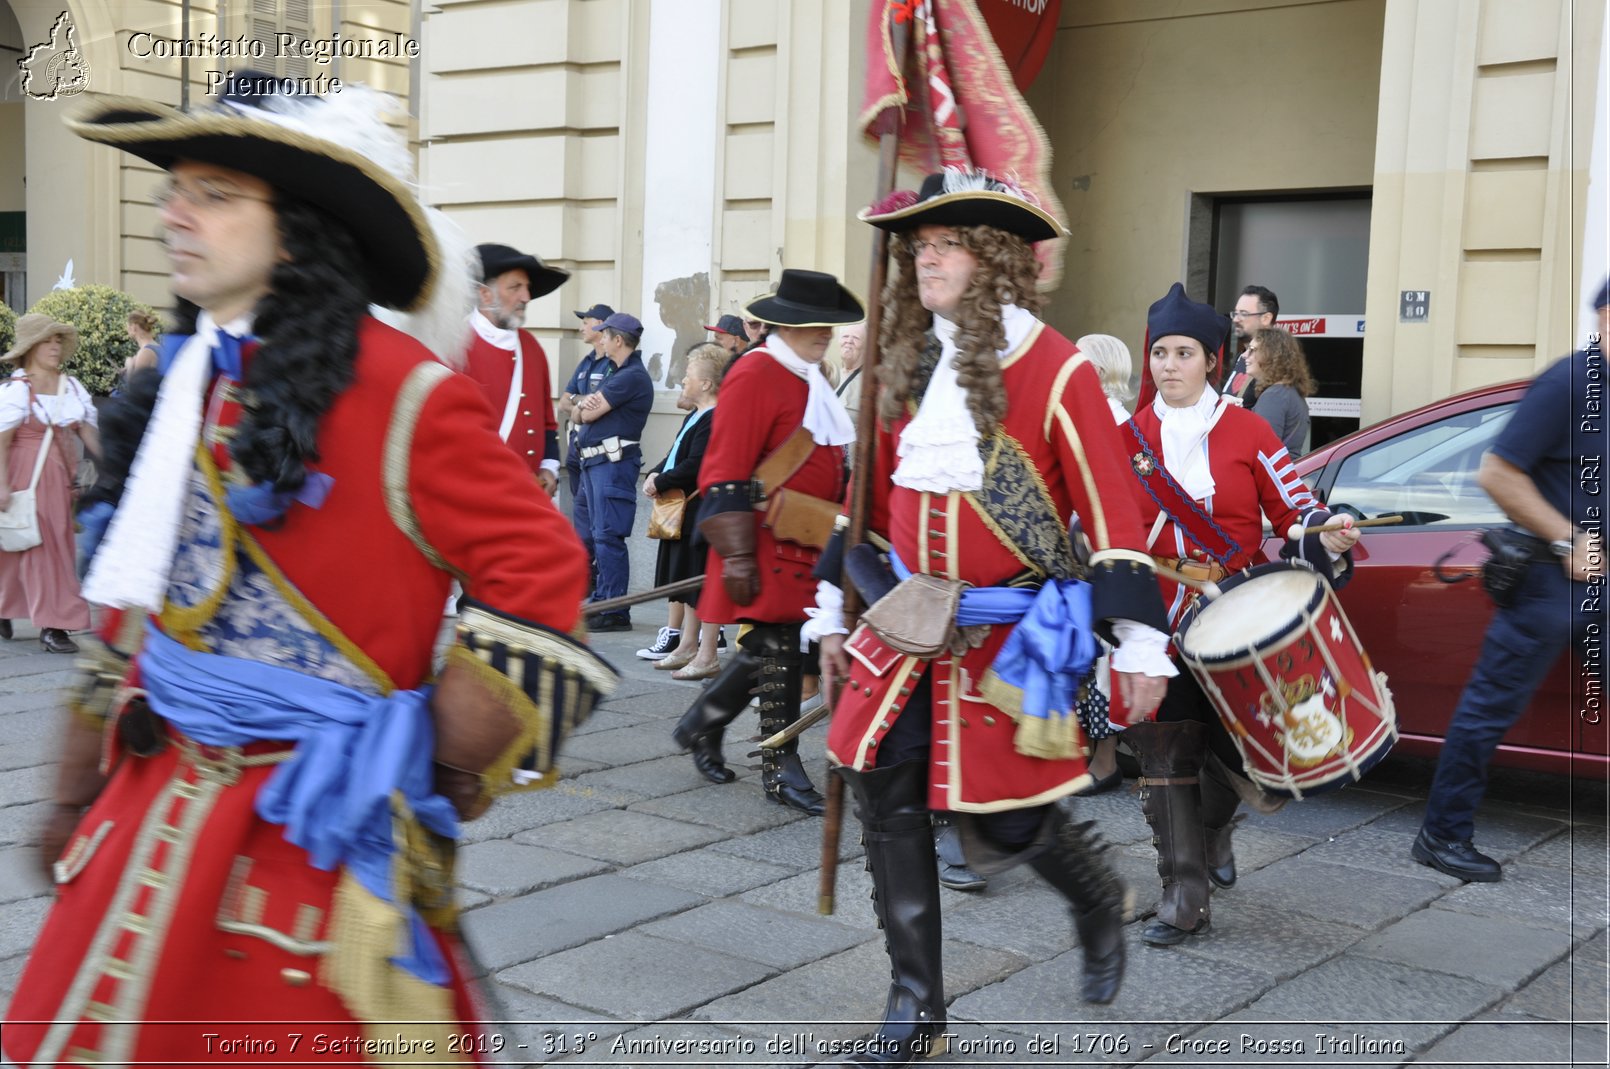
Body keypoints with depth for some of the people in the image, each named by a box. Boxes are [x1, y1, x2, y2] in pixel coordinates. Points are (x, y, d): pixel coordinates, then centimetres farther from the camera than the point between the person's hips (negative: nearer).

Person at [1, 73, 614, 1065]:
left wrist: (445, 762, -10)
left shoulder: (402, 392, -14)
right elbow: (149, 597, 15)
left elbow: (540, 571, -13)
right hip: (162, 798, 7)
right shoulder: (194, 378, 8)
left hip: (318, 823, -7)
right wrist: (83, 787, 17)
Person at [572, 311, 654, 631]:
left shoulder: (633, 376, -13)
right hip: (593, 460, 11)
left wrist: (587, 406, 7)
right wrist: (585, 403, -9)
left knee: (607, 536, -11)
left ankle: (614, 612, -8)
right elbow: (579, 414, 14)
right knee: (583, 533, 17)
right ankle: (595, 602, 27)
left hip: (613, 463, -11)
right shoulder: (612, 370, 19)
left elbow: (590, 413, -16)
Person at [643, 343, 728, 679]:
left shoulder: (714, 420, -19)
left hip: (701, 515, -11)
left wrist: (661, 483, -15)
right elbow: (676, 456, 21)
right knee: (687, 582, 17)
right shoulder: (695, 416, 15)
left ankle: (707, 657, 1)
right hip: (686, 514, 11)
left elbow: (695, 466, -25)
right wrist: (655, 475, 3)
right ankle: (687, 647, 27)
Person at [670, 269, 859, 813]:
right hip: (769, 546, -9)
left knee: (770, 646, 12)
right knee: (780, 649, -4)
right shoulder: (754, 375, -13)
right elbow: (726, 474, -17)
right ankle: (780, 767, 6)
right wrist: (737, 557, -20)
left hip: (807, 545, 9)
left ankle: (702, 723, 29)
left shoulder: (810, 380, 16)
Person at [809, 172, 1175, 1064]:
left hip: (1012, 638, -5)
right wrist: (837, 614, 18)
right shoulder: (907, 365, 8)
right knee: (885, 796, 0)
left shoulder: (1055, 370, -10)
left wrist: (1139, 643, -13)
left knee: (1009, 819, 0)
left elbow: (1111, 512, -10)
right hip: (909, 629, 6)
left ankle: (1101, 906, 36)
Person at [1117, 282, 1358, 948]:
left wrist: (1327, 538, -19)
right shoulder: (1129, 438, 5)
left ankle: (1213, 830, 41)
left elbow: (1296, 508, 0)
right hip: (1159, 622, 1)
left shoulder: (1246, 431, -1)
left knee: (1232, 745, 9)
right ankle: (1184, 895, 3)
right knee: (1165, 754, -4)